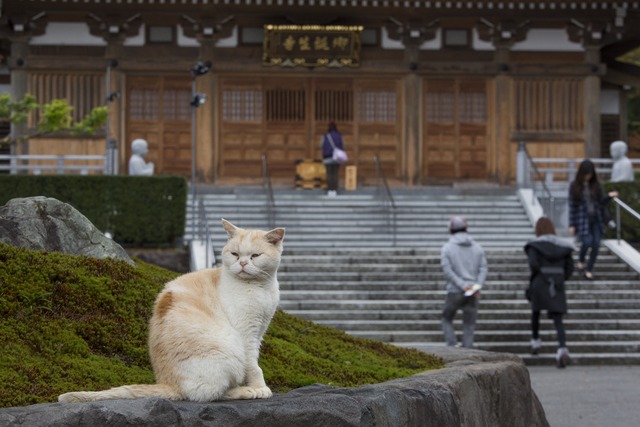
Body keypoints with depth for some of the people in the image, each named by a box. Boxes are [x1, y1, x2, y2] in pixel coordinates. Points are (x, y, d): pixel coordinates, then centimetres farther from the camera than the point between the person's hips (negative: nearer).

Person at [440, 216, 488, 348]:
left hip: (455, 292, -2)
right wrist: (477, 287, -12)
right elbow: (483, 268, -3)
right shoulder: (477, 247, 7)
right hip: (473, 294, 2)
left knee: (447, 319, 18)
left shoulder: (447, 248, -3)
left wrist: (464, 286, -14)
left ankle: (452, 345, 0)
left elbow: (447, 270, -13)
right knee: (469, 325, 7)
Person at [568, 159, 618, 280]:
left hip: (596, 219, 3)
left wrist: (609, 196, -9)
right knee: (587, 242, -16)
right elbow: (572, 205, -2)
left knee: (596, 245, -3)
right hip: (583, 219, -3)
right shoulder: (575, 186, -2)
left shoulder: (595, 185, 6)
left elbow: (600, 202, 12)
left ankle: (589, 270, 11)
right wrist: (571, 225, -4)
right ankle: (580, 261, 15)